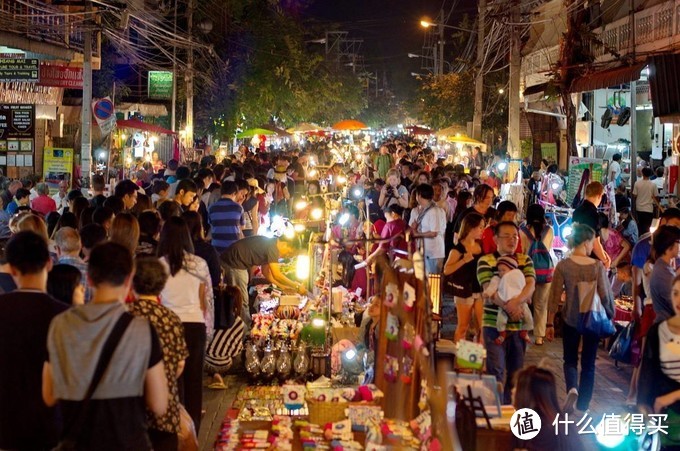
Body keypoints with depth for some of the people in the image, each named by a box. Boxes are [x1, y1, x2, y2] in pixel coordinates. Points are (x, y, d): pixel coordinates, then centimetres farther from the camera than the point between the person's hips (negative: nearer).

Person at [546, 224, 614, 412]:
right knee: (588, 363, 13)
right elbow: (605, 295, -9)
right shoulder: (598, 266, -10)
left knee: (570, 360, 17)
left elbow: (555, 296, -7)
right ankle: (583, 406, 16)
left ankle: (572, 389, -12)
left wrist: (550, 323, 0)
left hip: (570, 318, 0)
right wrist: (610, 315, 8)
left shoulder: (563, 265, -9)